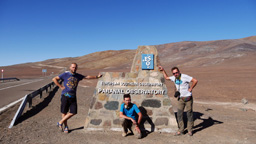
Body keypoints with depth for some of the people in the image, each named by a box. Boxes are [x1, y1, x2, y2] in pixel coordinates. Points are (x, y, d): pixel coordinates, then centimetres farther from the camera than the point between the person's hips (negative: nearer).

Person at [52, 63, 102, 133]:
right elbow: (54, 79, 1)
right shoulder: (65, 74, -1)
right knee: (64, 112, 3)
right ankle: (66, 126, 21)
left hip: (73, 96, 4)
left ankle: (60, 123, 14)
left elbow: (87, 77, 18)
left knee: (73, 112, -2)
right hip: (65, 95, -3)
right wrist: (60, 86, -4)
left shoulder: (78, 76, 11)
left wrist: (97, 76, 19)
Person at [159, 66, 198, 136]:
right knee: (179, 114, 4)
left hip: (188, 98, -6)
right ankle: (181, 130, 14)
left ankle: (190, 130, 18)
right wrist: (163, 70, 15)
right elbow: (166, 77, 22)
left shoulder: (184, 77, -16)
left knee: (189, 114, 5)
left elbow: (195, 81, -20)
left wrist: (190, 89, -14)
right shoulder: (174, 78, 4)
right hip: (180, 99, 6)